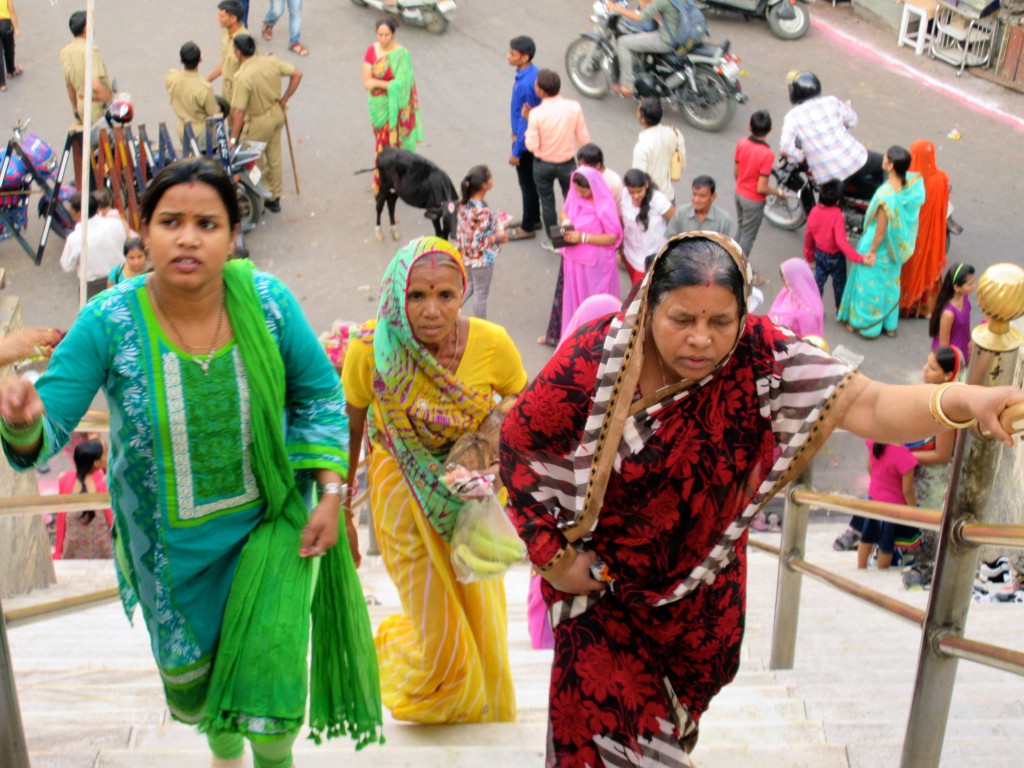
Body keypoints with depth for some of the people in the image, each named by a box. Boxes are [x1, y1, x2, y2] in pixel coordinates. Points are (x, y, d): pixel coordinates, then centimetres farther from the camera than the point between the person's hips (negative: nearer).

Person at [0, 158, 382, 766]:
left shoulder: (267, 302, -18)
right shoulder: (109, 323, -21)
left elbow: (320, 394, -4)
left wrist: (331, 493, -10)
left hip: (269, 522, 0)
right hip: (171, 541, 1)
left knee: (269, 667, -3)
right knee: (189, 673, 20)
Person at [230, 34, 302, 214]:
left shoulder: (243, 77, -29)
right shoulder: (271, 61, -11)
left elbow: (239, 112, -28)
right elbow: (297, 74, 0)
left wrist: (234, 138, -19)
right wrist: (284, 100, 7)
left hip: (259, 121, -7)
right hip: (277, 113, 7)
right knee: (274, 158, 21)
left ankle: (268, 196, 25)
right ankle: (275, 198, 35)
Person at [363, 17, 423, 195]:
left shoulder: (402, 54, -16)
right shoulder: (372, 50, -3)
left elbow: (400, 85, -21)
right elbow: (366, 82, -6)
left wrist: (376, 82, -16)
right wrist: (388, 83, -19)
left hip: (394, 106, -5)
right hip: (378, 105, 5)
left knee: (390, 142, 0)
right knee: (381, 139, 16)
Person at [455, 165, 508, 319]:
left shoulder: (465, 204, -7)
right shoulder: (482, 212, -32)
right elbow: (477, 242, -29)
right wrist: (498, 237, -16)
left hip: (466, 256, 7)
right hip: (481, 259, -7)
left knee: (472, 285, 31)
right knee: (481, 295, 13)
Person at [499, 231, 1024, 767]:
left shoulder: (761, 357, -22)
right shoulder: (593, 361, -25)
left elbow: (870, 407, -32)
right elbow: (519, 443, -12)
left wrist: (961, 401, -51)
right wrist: (552, 555, -14)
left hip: (702, 592, 3)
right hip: (599, 583, -3)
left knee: (678, 708, 26)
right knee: (606, 725, 2)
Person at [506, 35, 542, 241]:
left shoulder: (526, 83, -30)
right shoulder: (531, 73, -1)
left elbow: (526, 121, -25)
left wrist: (517, 151, -19)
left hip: (525, 141, -9)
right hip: (528, 137, 9)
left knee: (527, 184, 6)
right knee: (531, 181, 23)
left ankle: (528, 228, 21)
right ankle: (534, 218, 39)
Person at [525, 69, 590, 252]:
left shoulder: (536, 113, -25)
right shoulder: (574, 107, -17)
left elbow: (532, 145, -19)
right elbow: (584, 139, -8)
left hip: (543, 165, -2)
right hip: (567, 163, 2)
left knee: (547, 203, 18)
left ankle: (552, 240, 32)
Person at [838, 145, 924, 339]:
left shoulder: (886, 196, -37)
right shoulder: (914, 183, -17)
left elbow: (881, 230, -25)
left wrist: (871, 252, -11)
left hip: (880, 246, -7)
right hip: (898, 247, 7)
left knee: (870, 284, 16)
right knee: (890, 282, 26)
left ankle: (866, 325, 34)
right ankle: (889, 324, 42)